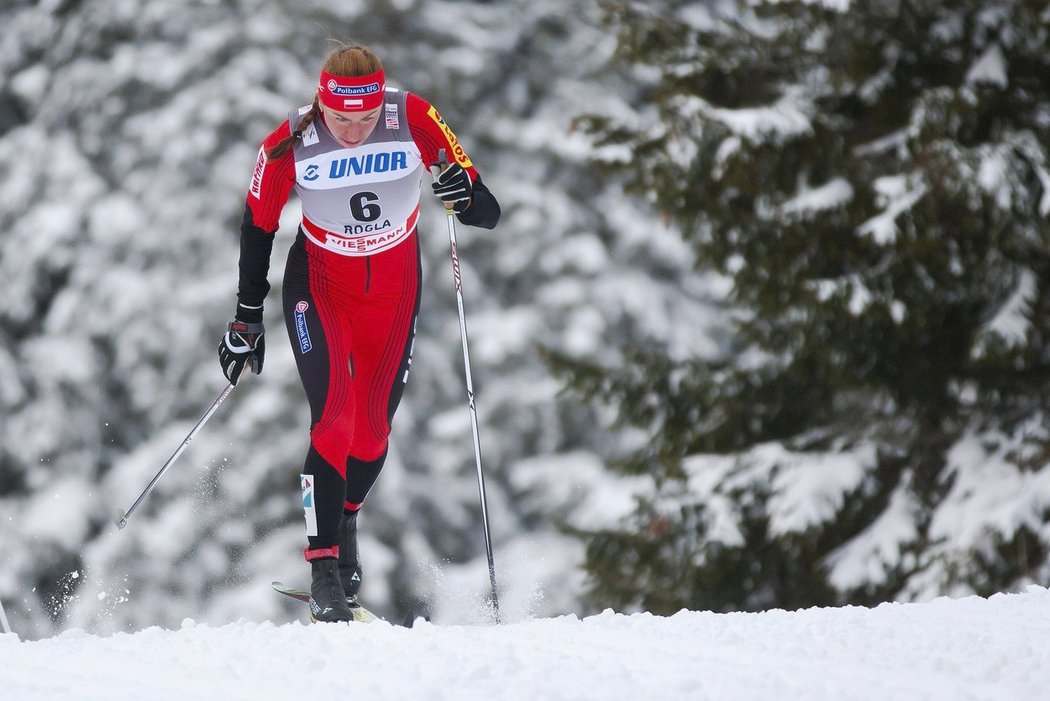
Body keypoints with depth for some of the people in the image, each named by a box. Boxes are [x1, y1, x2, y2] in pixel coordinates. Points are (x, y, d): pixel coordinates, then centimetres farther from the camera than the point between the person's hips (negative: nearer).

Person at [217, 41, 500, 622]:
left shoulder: (414, 120, -23)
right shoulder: (289, 144, -23)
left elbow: (488, 214, -20)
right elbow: (257, 227, -6)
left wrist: (467, 199, -43)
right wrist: (246, 320, -3)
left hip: (395, 287, 2)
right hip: (319, 285, -2)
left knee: (374, 429, 6)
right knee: (334, 418, -18)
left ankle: (345, 518, 36)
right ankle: (324, 568, -13)